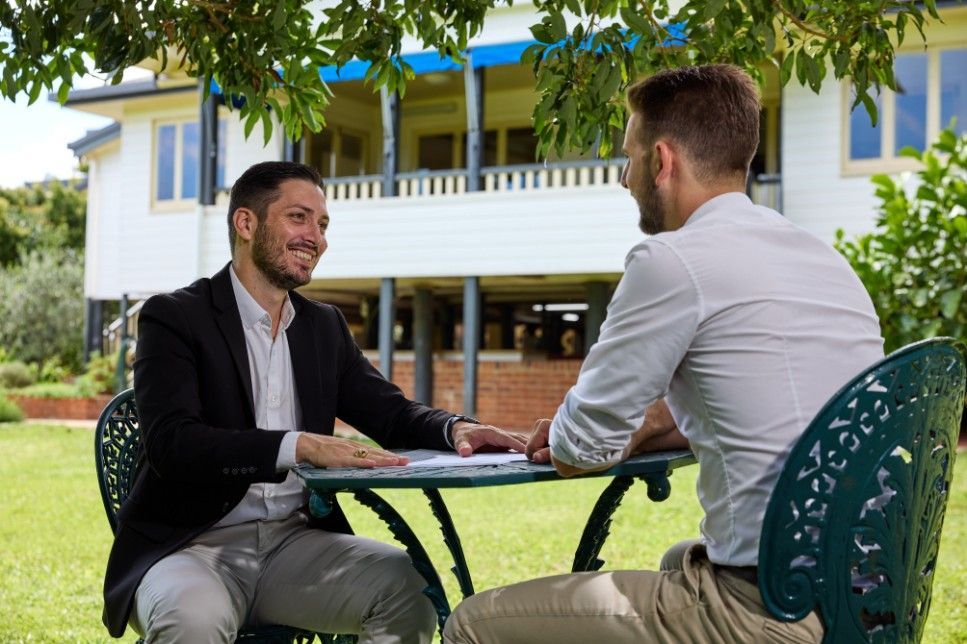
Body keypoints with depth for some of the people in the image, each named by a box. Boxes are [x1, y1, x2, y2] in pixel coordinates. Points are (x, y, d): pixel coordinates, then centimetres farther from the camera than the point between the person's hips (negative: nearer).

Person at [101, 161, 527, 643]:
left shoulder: (324, 326, 14)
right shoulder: (173, 318, -4)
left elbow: (390, 412, 12)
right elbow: (171, 442, -18)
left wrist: (455, 428, -11)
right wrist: (300, 446, -31)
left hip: (294, 540, 5)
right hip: (194, 544, -5)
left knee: (406, 587, -21)